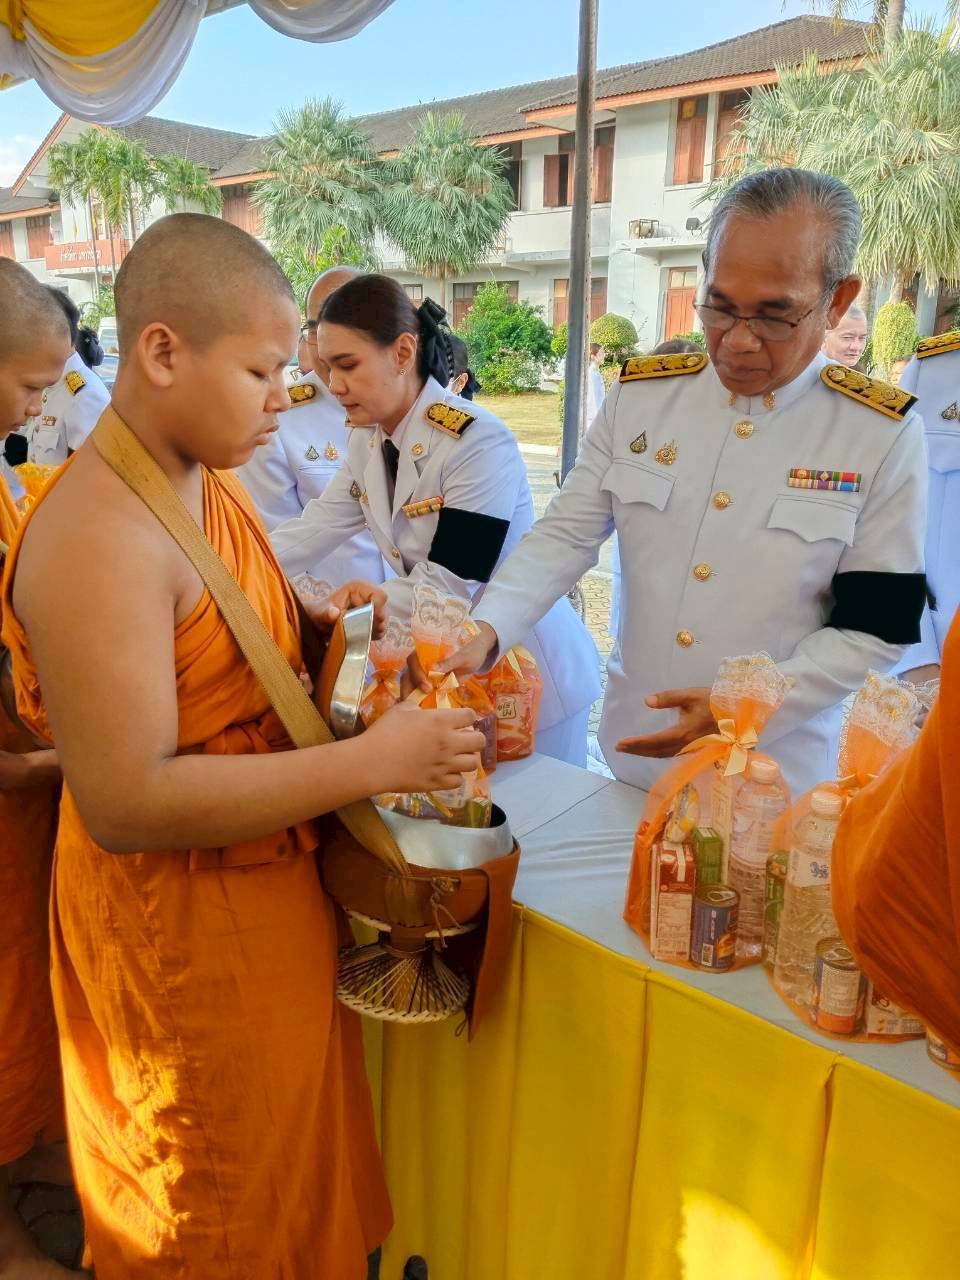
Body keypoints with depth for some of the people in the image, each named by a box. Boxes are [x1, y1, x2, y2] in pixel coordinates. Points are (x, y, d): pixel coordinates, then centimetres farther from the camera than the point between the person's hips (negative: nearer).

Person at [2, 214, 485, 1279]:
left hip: (265, 889, 8)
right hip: (179, 923, -8)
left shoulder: (212, 482, 4)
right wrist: (373, 761, -28)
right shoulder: (96, 535, -25)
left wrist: (316, 621, -1)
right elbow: (123, 802, -28)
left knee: (289, 1173, 27)